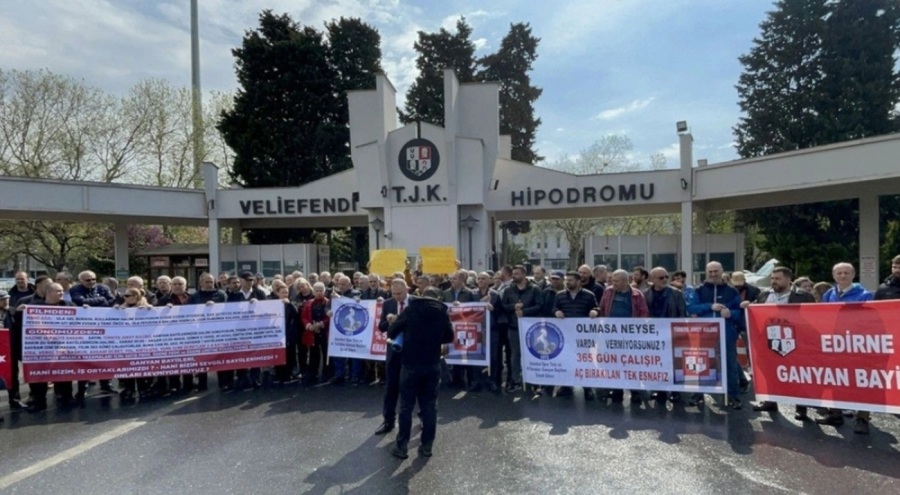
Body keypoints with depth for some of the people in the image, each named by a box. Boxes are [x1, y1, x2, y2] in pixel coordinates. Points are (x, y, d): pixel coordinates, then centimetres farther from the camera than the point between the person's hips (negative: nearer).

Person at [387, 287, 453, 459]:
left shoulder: (411, 309, -4)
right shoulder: (442, 312, 1)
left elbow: (391, 332, -1)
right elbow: (449, 337, 11)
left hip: (410, 363, -1)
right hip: (432, 364, 2)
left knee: (406, 405, 5)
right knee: (429, 405, 9)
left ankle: (401, 446, 9)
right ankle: (426, 446, 14)